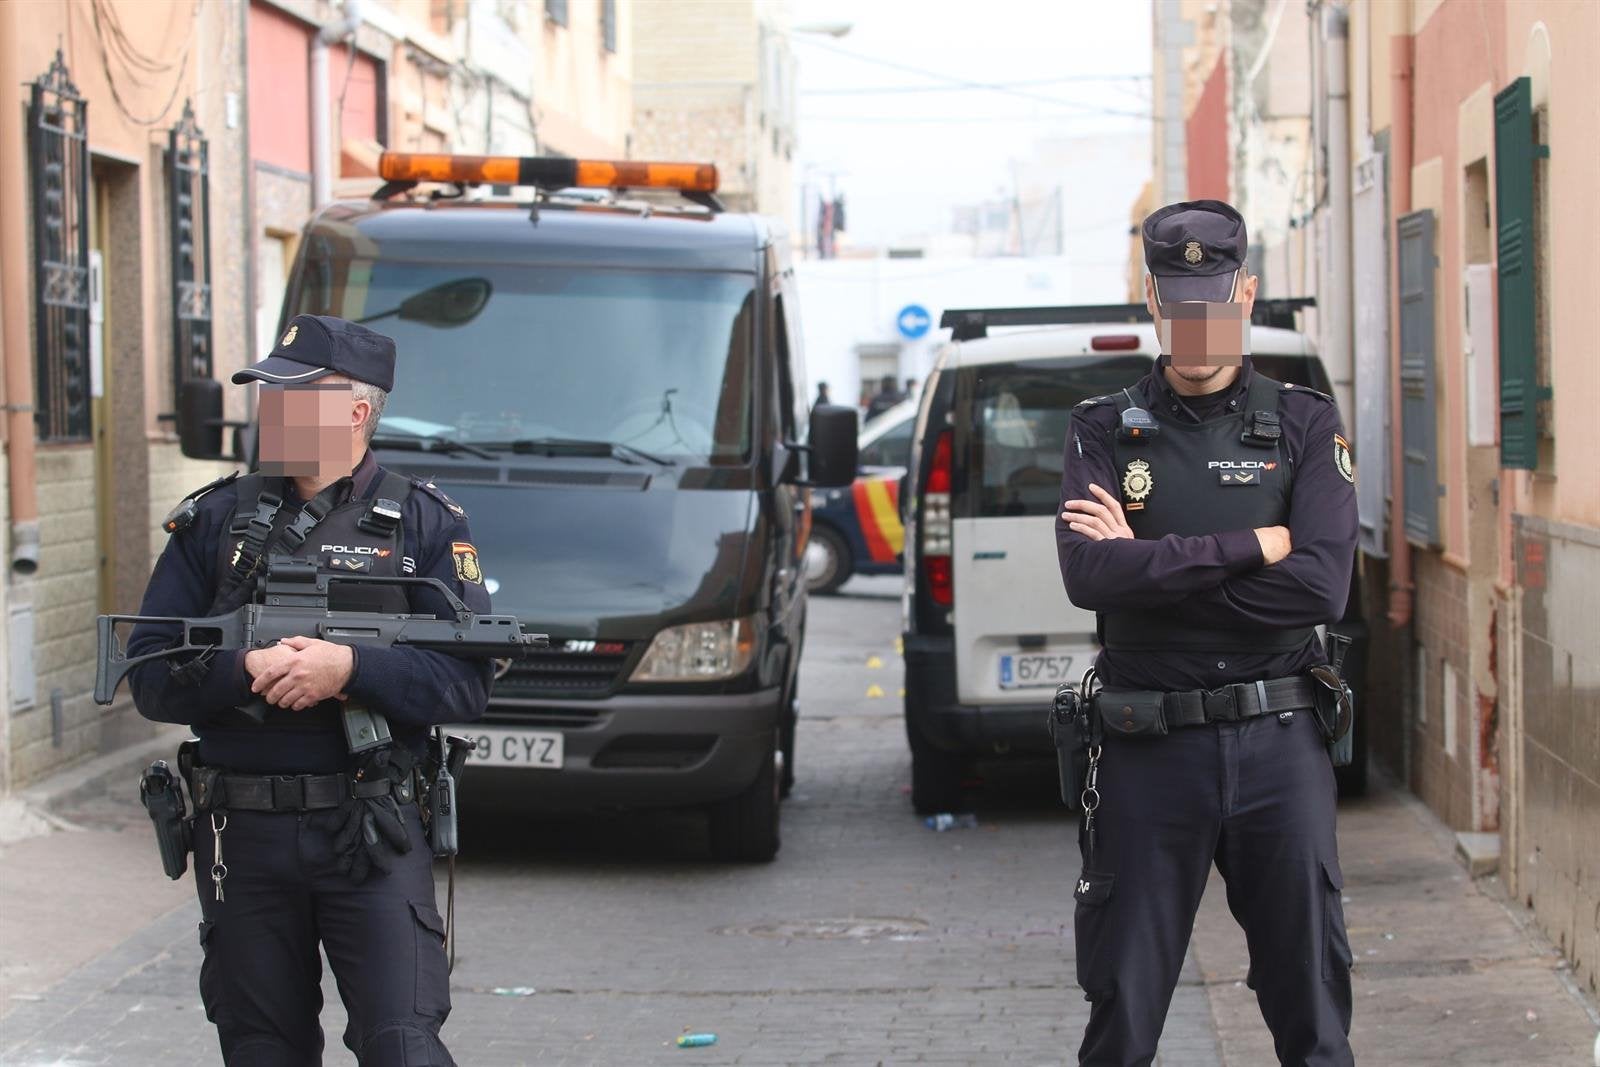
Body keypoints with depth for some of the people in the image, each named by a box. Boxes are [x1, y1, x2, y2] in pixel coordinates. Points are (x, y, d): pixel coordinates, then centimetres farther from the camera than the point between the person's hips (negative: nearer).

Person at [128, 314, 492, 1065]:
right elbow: (150, 677, 2)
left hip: (373, 836, -3)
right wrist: (243, 671, -16)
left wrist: (352, 669, -19)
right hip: (243, 835, 3)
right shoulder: (216, 522, 8)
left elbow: (468, 684, -6)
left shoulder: (424, 524, 2)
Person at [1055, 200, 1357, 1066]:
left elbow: (1322, 588, -11)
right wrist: (1251, 547, -13)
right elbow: (1087, 574, -12)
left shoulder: (1305, 427, 4)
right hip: (1148, 754, 0)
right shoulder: (1105, 432, 6)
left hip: (1277, 742, 0)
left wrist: (1153, 567, -11)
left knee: (1310, 992, 4)